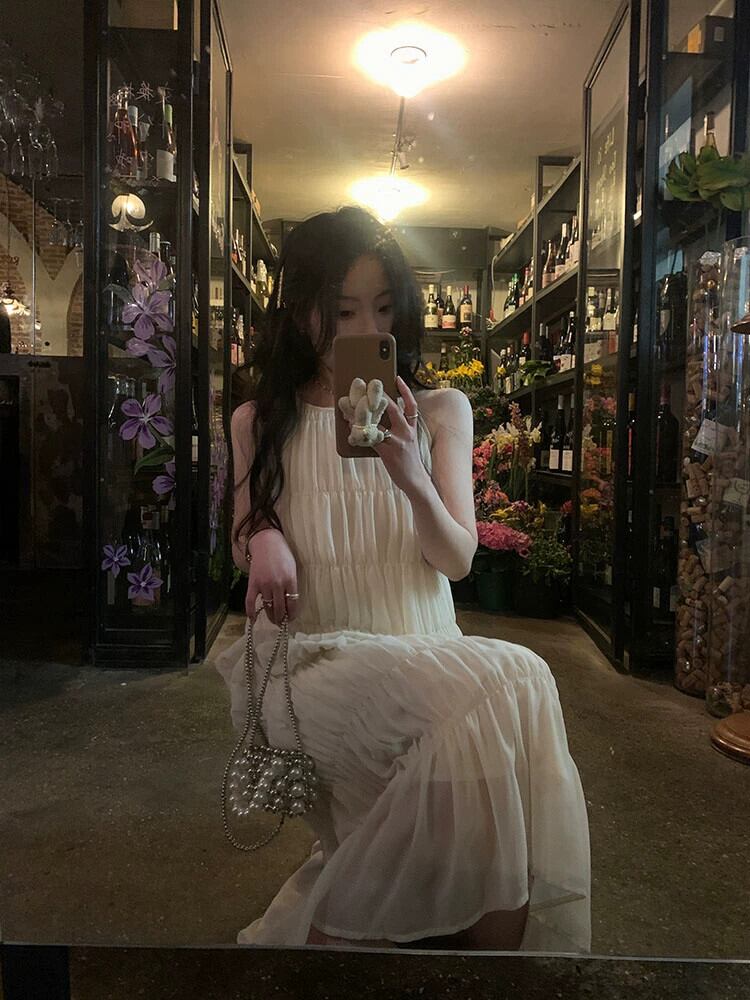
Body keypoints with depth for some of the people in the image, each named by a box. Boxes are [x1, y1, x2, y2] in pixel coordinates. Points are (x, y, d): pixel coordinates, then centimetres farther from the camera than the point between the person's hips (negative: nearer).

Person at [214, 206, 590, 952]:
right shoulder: (260, 423, 10)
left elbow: (458, 560, 2)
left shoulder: (441, 412, 9)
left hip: (424, 655, 2)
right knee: (507, 682, -30)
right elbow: (246, 554, 17)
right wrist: (263, 539, -8)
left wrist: (414, 482, -18)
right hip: (310, 661, -2)